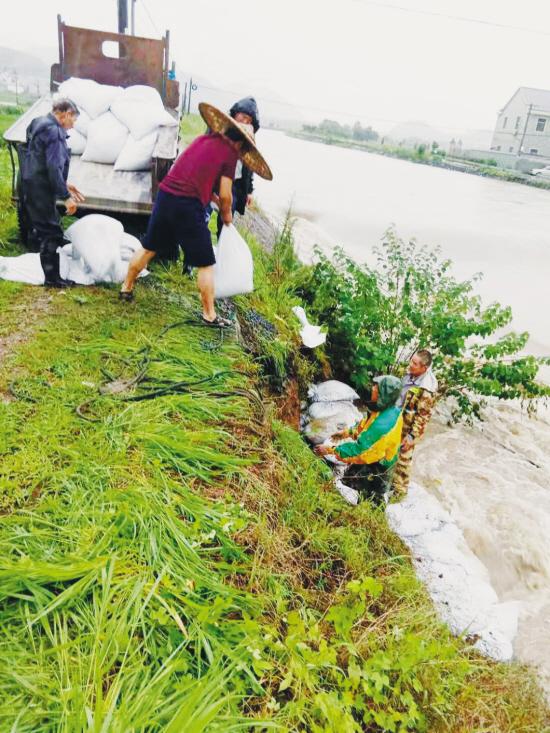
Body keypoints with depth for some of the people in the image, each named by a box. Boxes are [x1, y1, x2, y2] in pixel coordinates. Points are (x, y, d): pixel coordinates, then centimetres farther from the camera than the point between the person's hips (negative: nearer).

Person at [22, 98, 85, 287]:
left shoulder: (41, 124, 15)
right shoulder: (54, 131, -17)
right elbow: (53, 167, -25)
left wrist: (64, 185, 19)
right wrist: (66, 196, -23)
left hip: (34, 186, 10)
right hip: (41, 189, -10)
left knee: (43, 229, 18)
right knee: (51, 232, -4)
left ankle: (51, 273, 31)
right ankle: (52, 278, 1)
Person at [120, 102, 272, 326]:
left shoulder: (203, 139, 16)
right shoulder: (229, 154, -4)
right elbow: (225, 195, -7)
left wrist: (216, 201, 25)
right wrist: (226, 214, 12)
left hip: (165, 195, 7)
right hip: (188, 206, -7)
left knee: (148, 248, 23)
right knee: (206, 265, 5)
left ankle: (126, 288, 36)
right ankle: (209, 315, 12)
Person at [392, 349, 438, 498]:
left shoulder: (427, 389, -30)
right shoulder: (411, 374, -6)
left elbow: (423, 416, -23)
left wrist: (412, 436, -19)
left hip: (408, 427, -8)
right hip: (397, 421, 8)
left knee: (403, 458, 8)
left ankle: (400, 489, 26)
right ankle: (392, 480, 44)